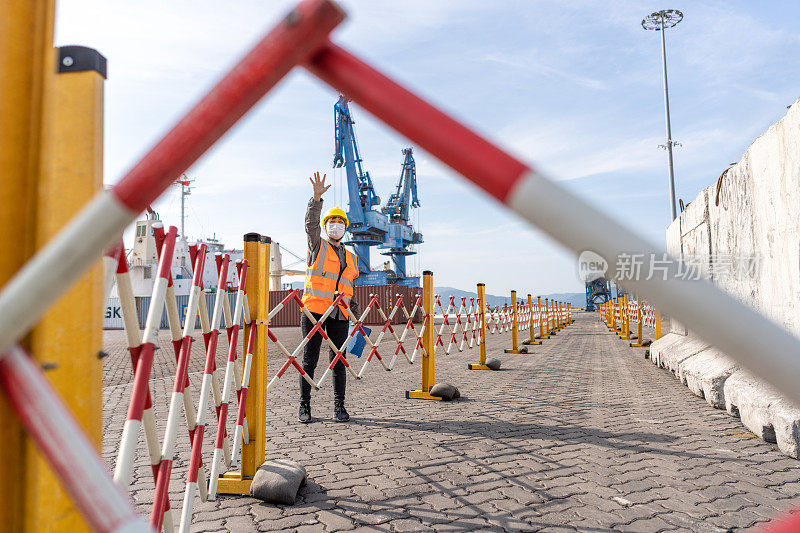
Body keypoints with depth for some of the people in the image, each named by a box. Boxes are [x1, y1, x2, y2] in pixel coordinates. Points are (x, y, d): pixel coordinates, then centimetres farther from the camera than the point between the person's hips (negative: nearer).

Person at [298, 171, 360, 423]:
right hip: (314, 309, -3)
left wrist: (356, 312, 14)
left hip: (340, 315, 3)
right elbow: (311, 223, -9)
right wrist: (317, 198, -22)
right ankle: (304, 405, 12)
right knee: (309, 360, 1)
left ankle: (339, 407, 12)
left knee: (339, 361, 3)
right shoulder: (318, 246, 9)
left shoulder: (351, 258, 21)